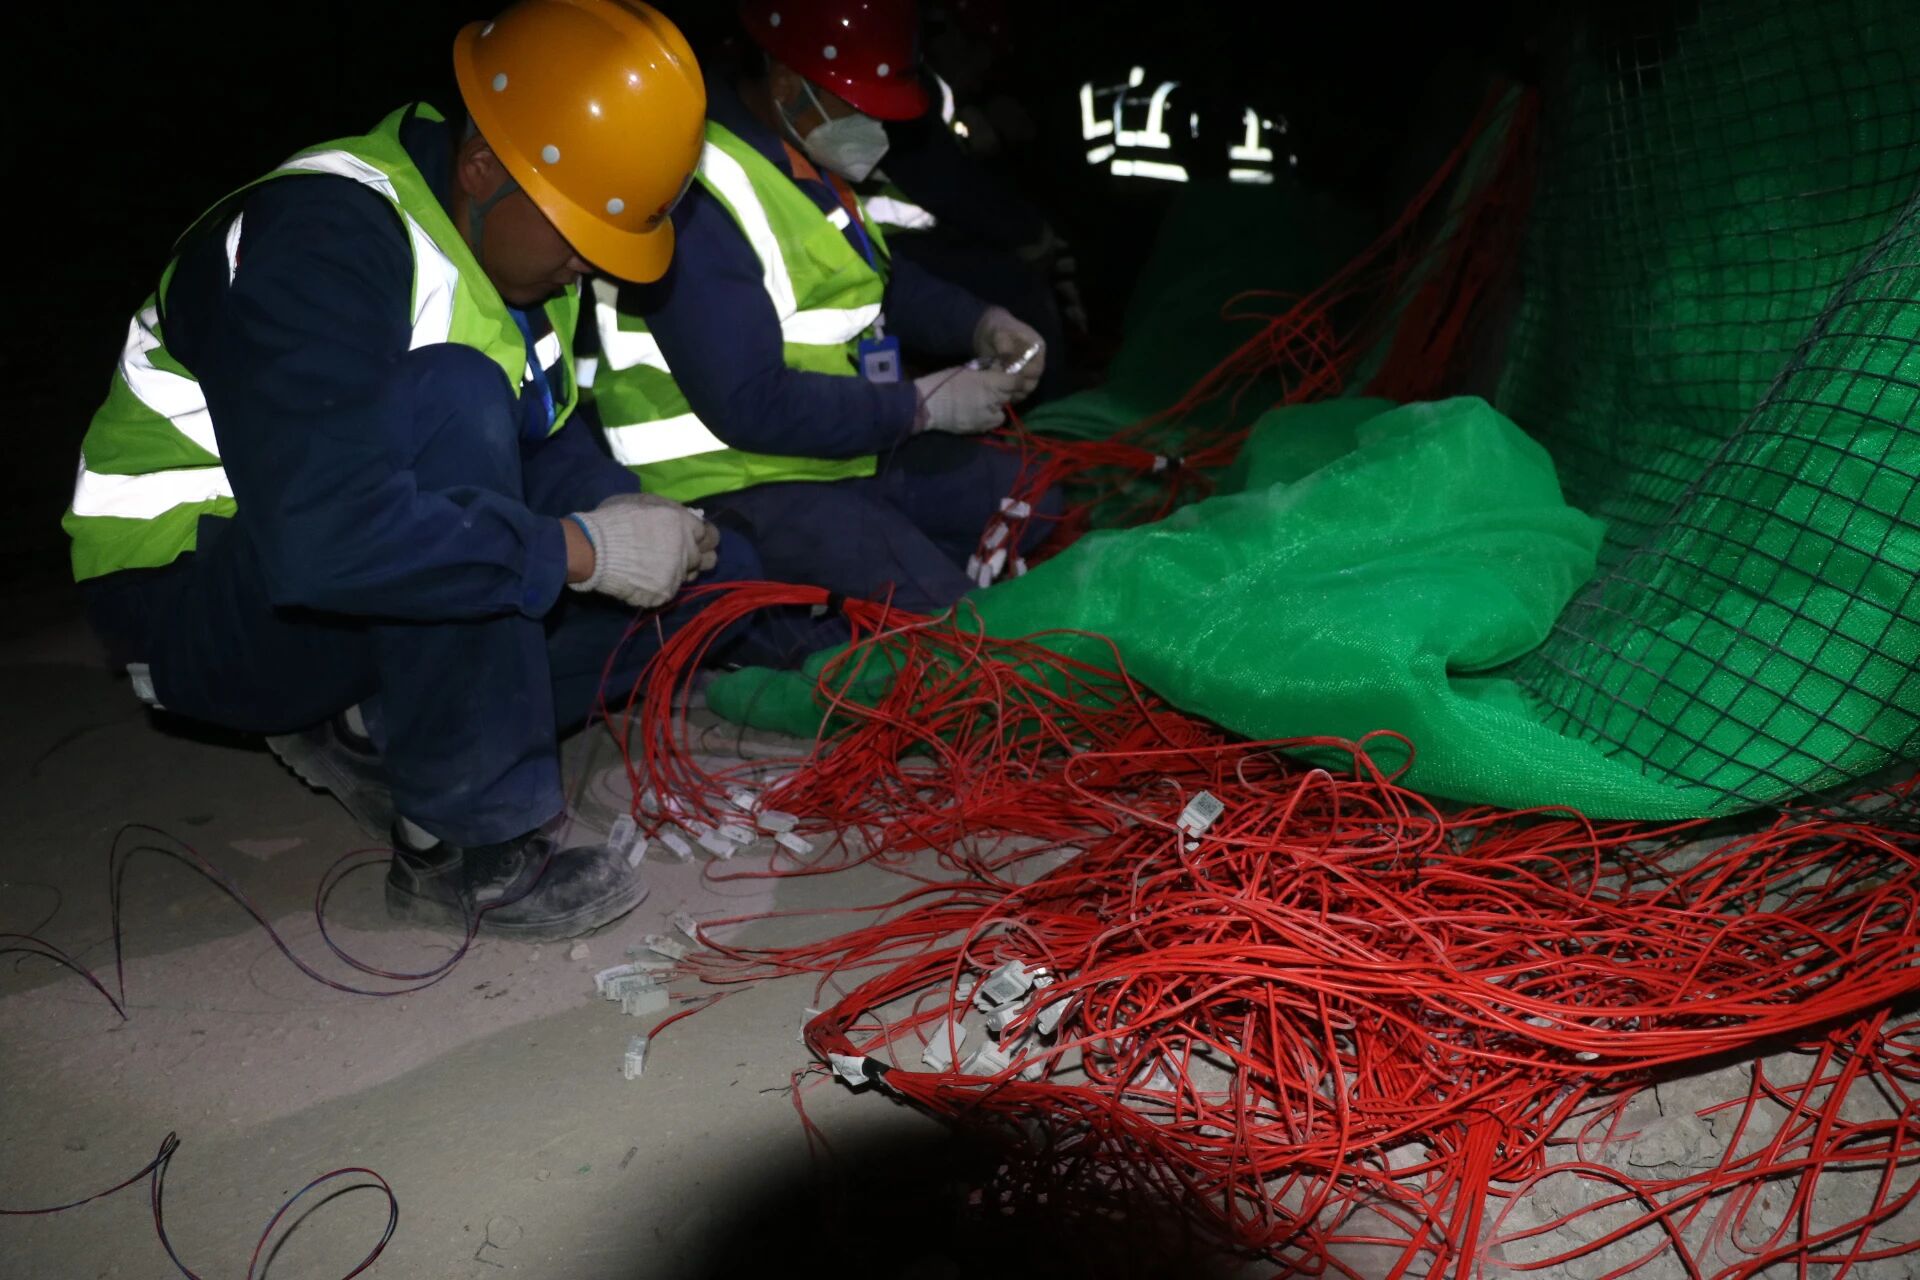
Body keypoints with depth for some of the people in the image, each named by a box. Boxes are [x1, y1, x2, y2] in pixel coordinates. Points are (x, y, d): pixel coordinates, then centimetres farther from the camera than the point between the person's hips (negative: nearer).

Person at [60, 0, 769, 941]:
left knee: (711, 574, -3)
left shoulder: (510, 229, -1)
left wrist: (621, 512, -14)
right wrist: (582, 548, -33)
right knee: (452, 401, -36)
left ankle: (373, 733, -1)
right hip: (190, 606, -8)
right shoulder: (322, 238, -27)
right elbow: (322, 541, -40)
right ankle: (470, 847, -26)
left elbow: (542, 438, 7)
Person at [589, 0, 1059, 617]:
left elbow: (883, 280, 20)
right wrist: (923, 405, -21)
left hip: (858, 451, 10)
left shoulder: (813, 154, 7)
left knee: (1056, 510, 11)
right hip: (740, 486, -10)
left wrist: (979, 324, -1)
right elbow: (750, 406, -28)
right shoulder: (699, 196, -25)